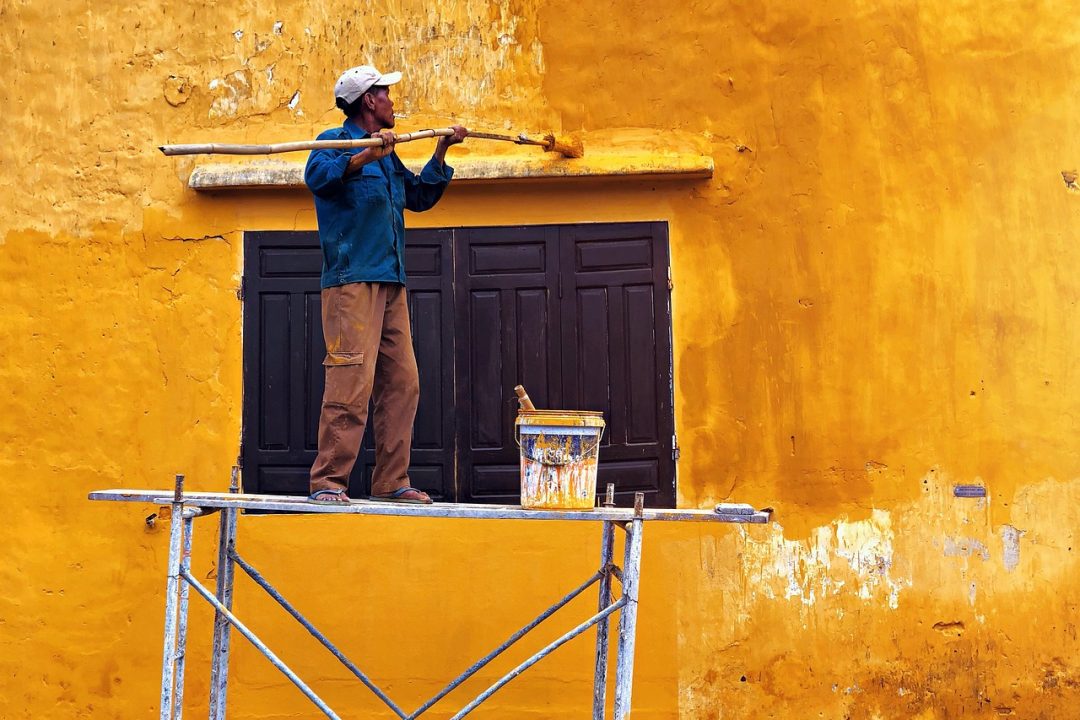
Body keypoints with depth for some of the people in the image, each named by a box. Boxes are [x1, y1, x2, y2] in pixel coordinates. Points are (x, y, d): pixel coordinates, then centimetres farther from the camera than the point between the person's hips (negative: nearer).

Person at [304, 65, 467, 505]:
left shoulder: (387, 155, 24)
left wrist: (442, 151, 27)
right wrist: (363, 157, -35)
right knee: (351, 382, -14)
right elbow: (316, 176, -22)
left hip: (391, 285, 9)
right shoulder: (336, 141, -1)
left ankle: (392, 482, 11)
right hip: (351, 282, -9)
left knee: (402, 384, 6)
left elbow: (420, 196, 35)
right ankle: (328, 482, -9)